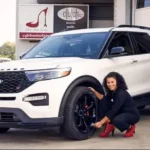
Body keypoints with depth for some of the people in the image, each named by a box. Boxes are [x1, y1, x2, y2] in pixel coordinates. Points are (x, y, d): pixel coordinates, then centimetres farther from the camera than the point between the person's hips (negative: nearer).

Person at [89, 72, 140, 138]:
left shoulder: (121, 93, -28)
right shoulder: (111, 92, -2)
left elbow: (114, 110, -32)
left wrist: (101, 122, -33)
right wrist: (94, 91, -16)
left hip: (132, 115, -8)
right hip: (121, 112, 8)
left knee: (116, 121, -38)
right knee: (104, 102, -10)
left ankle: (130, 127, -5)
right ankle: (109, 126, -5)